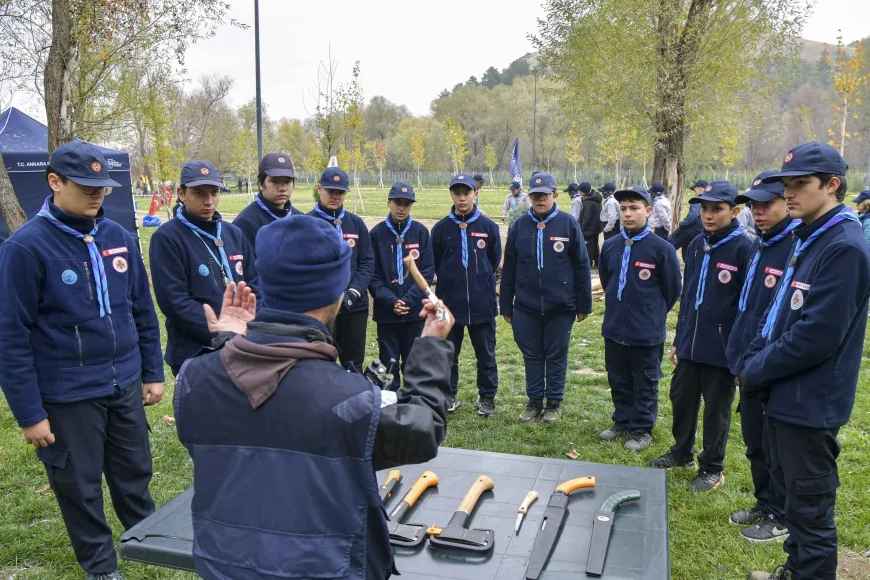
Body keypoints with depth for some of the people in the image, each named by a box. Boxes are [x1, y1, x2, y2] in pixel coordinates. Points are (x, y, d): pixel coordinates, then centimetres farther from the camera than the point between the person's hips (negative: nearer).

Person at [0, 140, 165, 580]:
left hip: (125, 386, 4)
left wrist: (152, 372, 10)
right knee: (80, 487, 14)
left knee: (135, 474, 19)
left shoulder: (120, 237, 1)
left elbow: (143, 312, 9)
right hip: (67, 396, -4)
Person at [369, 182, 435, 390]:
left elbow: (428, 271, -2)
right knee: (388, 362, 8)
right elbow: (372, 274, -3)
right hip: (386, 312, 0)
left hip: (415, 310, 0)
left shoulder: (421, 232, 0)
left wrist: (409, 300, -13)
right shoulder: (377, 233, -1)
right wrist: (391, 301, -14)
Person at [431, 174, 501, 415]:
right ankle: (449, 395, 26)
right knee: (448, 353, 11)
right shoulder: (441, 228, -1)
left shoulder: (488, 226, -2)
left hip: (482, 302, 0)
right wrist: (451, 281, 10)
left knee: (485, 354, 10)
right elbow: (434, 264, 8)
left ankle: (487, 397, 25)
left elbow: (495, 261, 9)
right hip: (449, 302, 1)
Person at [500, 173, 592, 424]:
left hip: (560, 306, -2)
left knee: (556, 356, 10)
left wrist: (583, 305, -1)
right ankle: (534, 401, 27)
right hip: (526, 307, 2)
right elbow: (509, 268, 5)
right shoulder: (520, 225, 1)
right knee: (531, 355, 12)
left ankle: (554, 402, 26)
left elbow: (581, 266, -1)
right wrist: (506, 306, 5)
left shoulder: (568, 223, -5)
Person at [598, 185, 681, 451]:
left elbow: (673, 288, -3)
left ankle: (642, 429, 25)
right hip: (614, 328, 5)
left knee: (645, 384, 10)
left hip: (647, 332, -5)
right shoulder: (611, 245, 1)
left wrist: (653, 313, 5)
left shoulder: (661, 248, -13)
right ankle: (622, 421, 34)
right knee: (618, 381, 17)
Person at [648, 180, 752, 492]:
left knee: (716, 409, 9)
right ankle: (682, 452, 39)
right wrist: (678, 339, 14)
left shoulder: (743, 248, -13)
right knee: (681, 399, 18)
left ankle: (712, 469, 26)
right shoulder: (696, 245, 7)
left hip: (722, 348, -6)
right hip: (690, 344, 6)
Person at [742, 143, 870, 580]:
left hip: (809, 403, -9)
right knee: (789, 491, 23)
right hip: (785, 394, 9)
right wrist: (752, 361, 2)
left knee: (810, 506, 5)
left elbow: (816, 336, -25)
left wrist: (757, 372, -14)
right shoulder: (807, 240, 10)